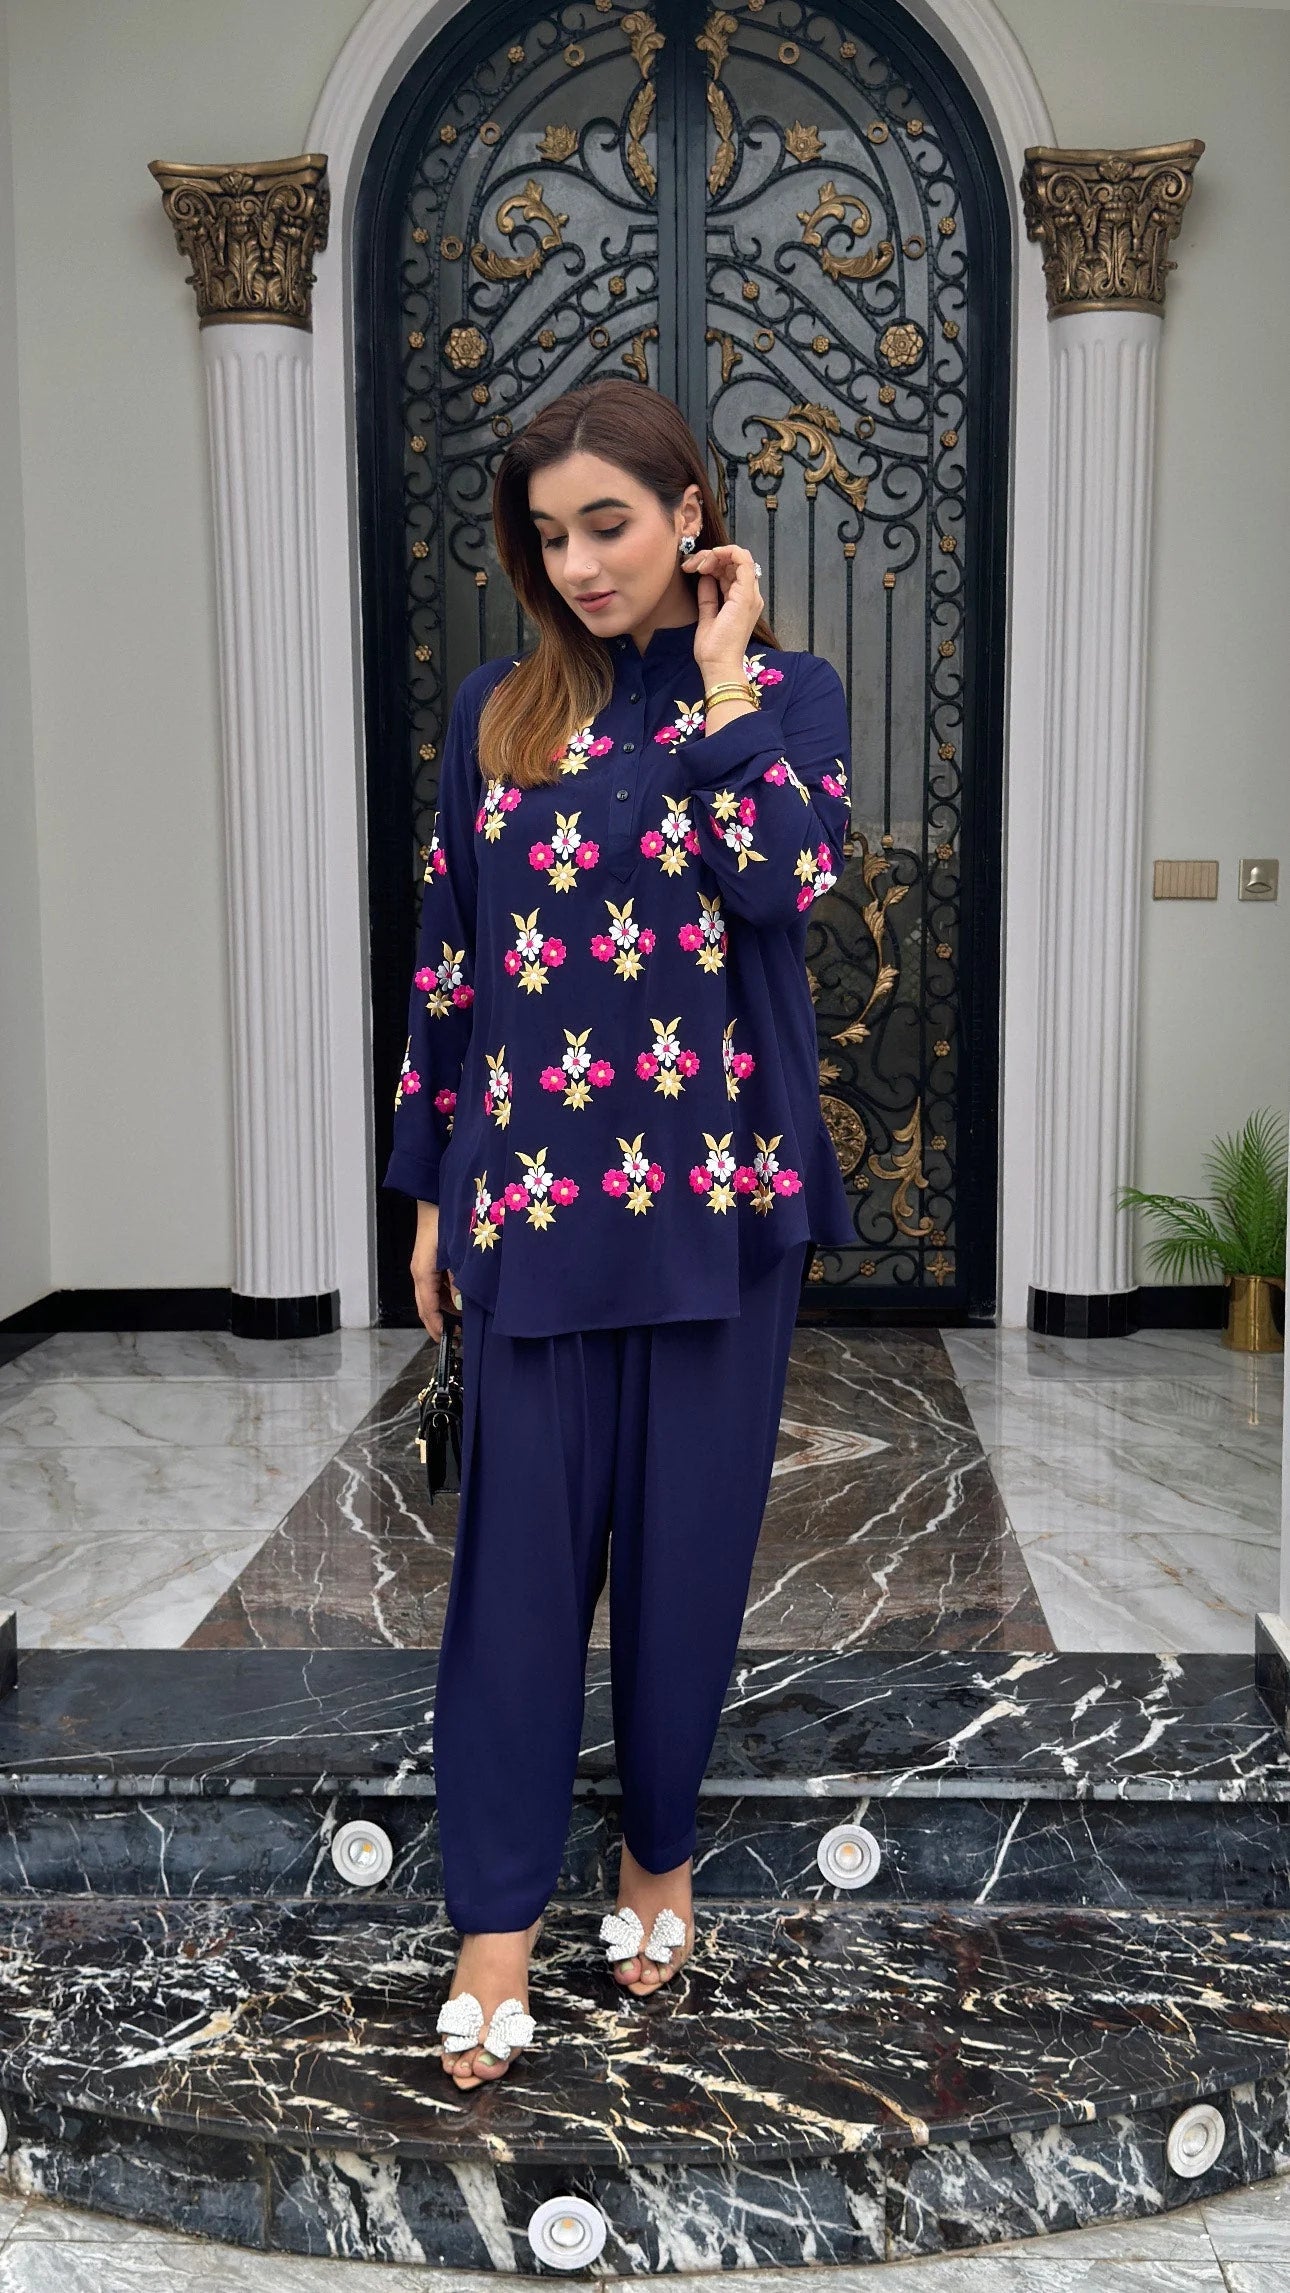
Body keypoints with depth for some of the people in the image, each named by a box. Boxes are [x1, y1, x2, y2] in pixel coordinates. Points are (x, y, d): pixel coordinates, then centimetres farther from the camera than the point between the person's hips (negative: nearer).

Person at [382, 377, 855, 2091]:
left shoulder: (792, 692, 3)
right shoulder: (500, 710, 7)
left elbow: (783, 874, -18)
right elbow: (448, 953, 7)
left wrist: (717, 674, -8)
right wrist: (432, 1189, 6)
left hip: (719, 1196, -1)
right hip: (532, 1192, 1)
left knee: (688, 1539, 10)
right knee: (520, 1545, 4)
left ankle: (662, 1852, 32)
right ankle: (498, 1915, 18)